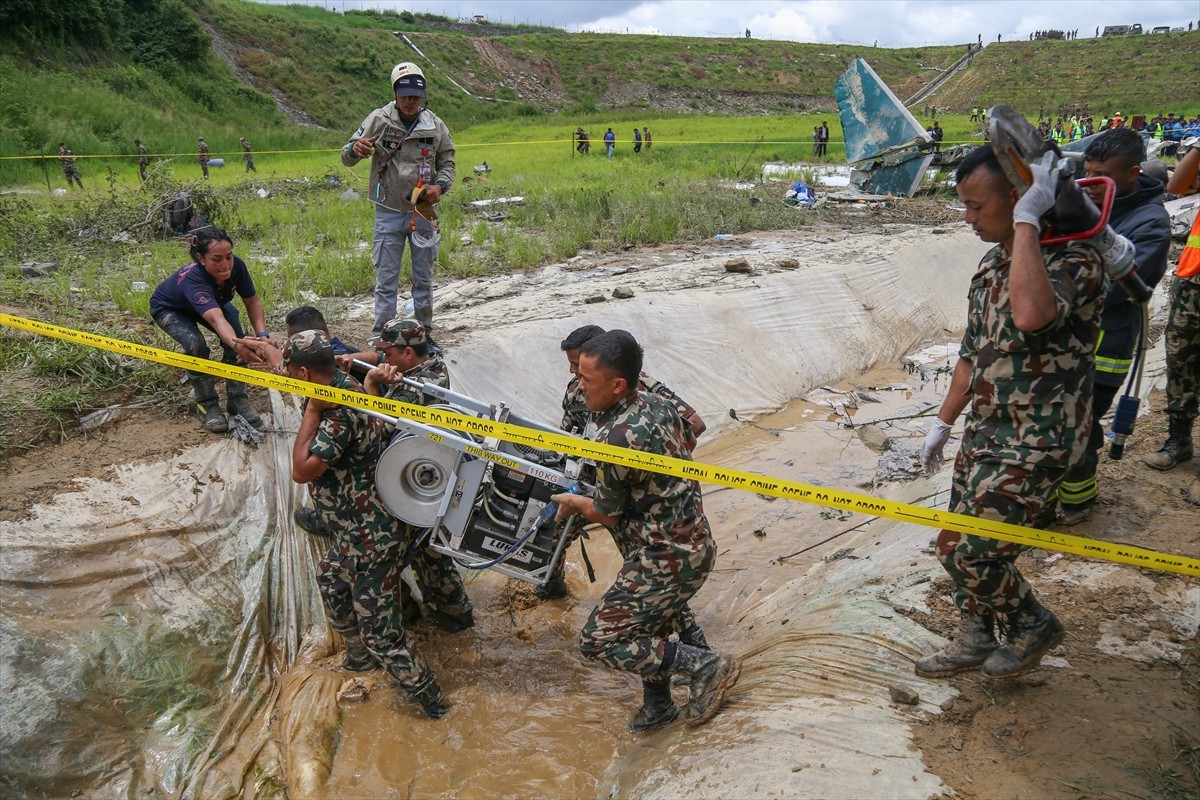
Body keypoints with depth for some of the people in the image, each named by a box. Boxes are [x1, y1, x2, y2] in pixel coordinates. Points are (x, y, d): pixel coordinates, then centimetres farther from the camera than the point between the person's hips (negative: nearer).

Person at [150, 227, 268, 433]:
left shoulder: (236, 266, -31)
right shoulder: (193, 279, -46)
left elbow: (252, 301, -18)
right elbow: (217, 319, -61)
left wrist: (262, 335, -34)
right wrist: (237, 345, -79)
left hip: (213, 302, 5)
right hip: (169, 309, -4)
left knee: (235, 338, -21)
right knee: (196, 345, -30)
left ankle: (237, 400, -4)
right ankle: (206, 405, -9)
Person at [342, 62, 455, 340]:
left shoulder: (436, 125, 0)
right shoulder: (379, 119, -5)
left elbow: (447, 163, 12)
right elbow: (346, 157, -3)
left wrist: (440, 186, -9)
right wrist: (355, 150, -27)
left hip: (423, 212, 2)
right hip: (389, 213, -2)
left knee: (424, 278, 12)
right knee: (386, 278, 1)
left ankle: (425, 333, 25)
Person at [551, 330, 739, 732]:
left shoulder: (614, 439, -25)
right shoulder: (661, 406, 1)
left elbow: (607, 514, -13)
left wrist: (573, 502, 10)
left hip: (666, 560, -10)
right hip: (695, 545, 10)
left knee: (597, 639, -3)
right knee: (650, 632, 26)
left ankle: (705, 665, 0)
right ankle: (658, 706, 45)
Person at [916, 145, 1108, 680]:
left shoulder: (1074, 259, -19)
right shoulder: (993, 264, 8)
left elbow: (1030, 316, -43)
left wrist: (1027, 220, -33)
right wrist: (943, 422, 20)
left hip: (1035, 444, -8)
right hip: (985, 434, 8)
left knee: (970, 553, -5)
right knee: (955, 545, 15)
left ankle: (1034, 625, 24)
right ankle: (975, 640, 37)